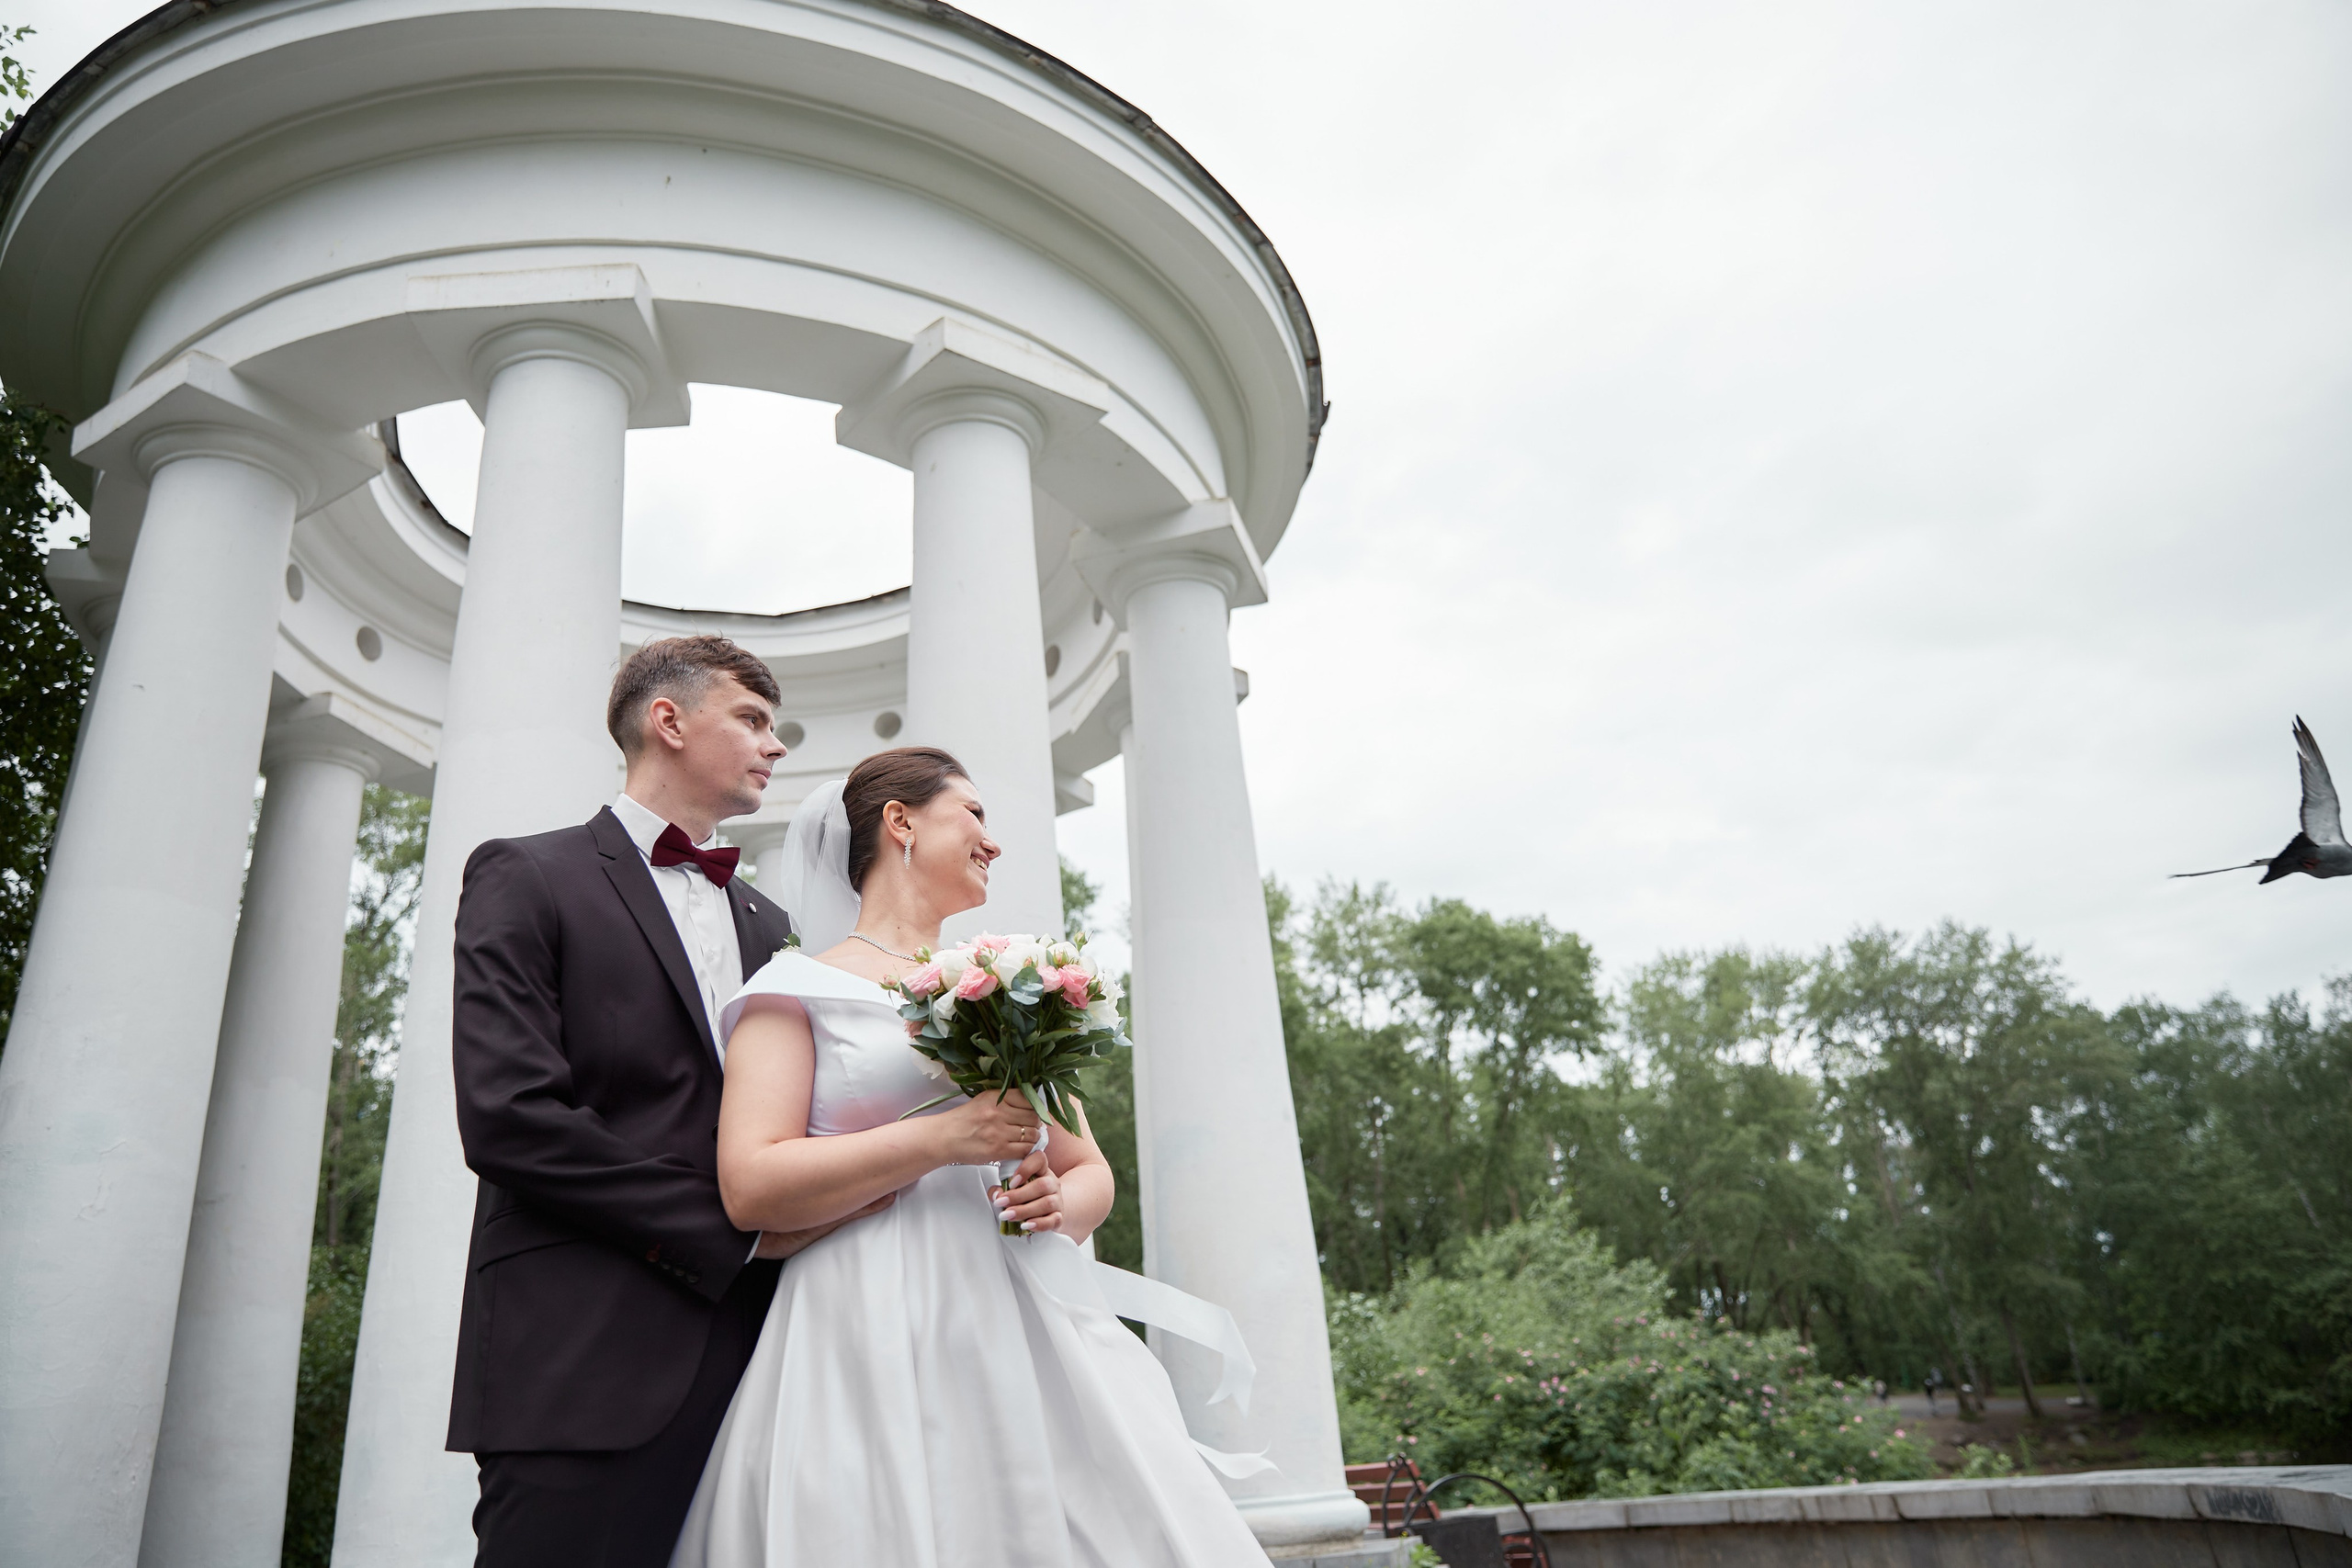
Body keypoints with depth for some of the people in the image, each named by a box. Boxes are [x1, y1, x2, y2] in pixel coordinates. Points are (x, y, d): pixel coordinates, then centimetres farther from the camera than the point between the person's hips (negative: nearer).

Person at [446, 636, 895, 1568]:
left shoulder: (766, 924, 20)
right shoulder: (528, 879, 0)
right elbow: (507, 1117, -12)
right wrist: (739, 1233, -12)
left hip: (747, 1372, 6)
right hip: (585, 1370, -5)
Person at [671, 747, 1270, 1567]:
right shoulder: (801, 989, 3)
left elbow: (1091, 1172, 20)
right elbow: (750, 1188, -9)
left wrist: (1058, 1202, -3)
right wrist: (943, 1139, -15)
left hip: (1031, 1335, 5)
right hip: (877, 1343, -4)